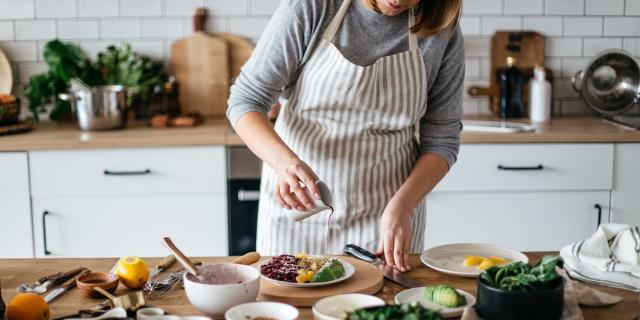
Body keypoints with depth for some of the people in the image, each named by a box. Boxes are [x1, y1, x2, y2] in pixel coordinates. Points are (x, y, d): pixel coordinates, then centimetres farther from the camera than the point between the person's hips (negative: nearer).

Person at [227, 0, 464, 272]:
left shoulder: (443, 32, -10)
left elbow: (441, 139, -4)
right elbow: (245, 100, -13)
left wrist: (401, 206, -20)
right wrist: (284, 160, -31)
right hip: (296, 202, 0)